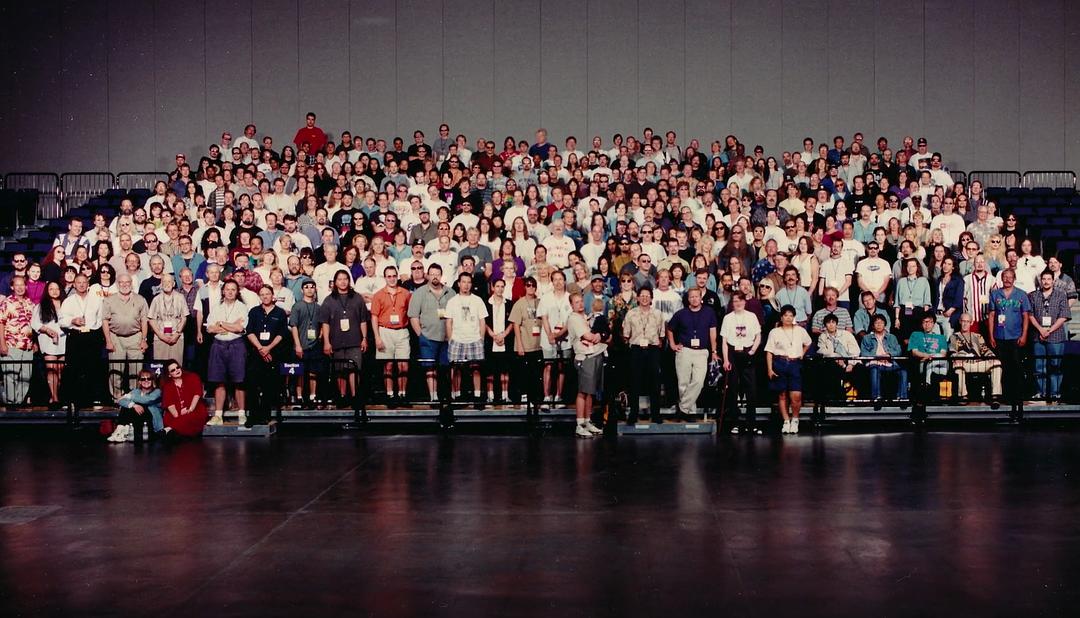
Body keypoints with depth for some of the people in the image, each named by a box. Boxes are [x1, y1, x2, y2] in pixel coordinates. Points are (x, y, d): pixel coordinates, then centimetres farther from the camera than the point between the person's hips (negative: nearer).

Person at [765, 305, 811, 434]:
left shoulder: (800, 331, 9)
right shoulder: (774, 332, 3)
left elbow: (808, 343, 28)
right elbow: (769, 352, 1)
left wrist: (802, 355, 15)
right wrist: (769, 369, -7)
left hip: (795, 364, 0)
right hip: (779, 364, 0)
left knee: (796, 396, -13)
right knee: (782, 395, 3)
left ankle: (795, 419, 8)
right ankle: (786, 421, 12)